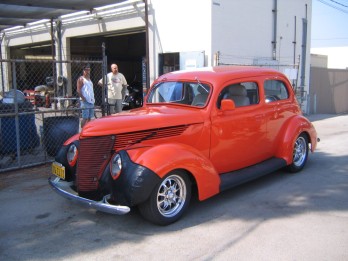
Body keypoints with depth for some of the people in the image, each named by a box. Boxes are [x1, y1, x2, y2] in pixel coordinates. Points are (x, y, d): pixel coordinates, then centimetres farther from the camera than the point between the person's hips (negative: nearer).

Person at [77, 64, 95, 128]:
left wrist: (93, 98, 13)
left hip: (91, 101, 8)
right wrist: (83, 98, -18)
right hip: (85, 101, -8)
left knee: (89, 118, 10)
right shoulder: (81, 79, -4)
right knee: (85, 118, -9)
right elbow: (78, 90, -12)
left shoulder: (89, 79, 21)